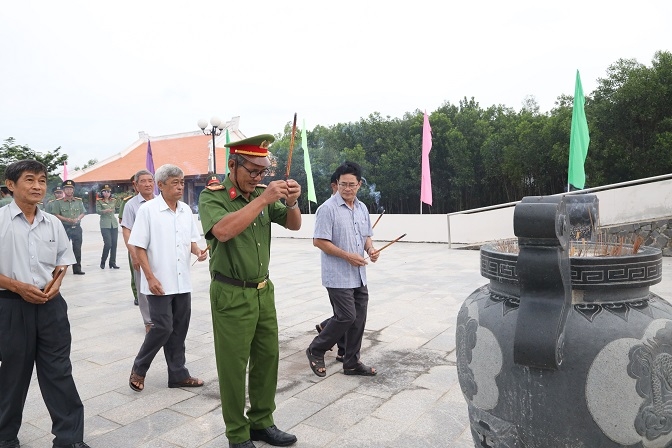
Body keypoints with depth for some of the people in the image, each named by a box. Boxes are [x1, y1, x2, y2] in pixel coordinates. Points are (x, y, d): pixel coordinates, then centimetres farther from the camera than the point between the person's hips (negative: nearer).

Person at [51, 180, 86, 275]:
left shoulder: (79, 201, 10)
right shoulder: (58, 202, 1)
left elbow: (83, 213, 13)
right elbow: (56, 215, -4)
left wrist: (78, 219, -7)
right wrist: (67, 219, -17)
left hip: (77, 227, 3)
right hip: (65, 228, -3)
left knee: (77, 249, 5)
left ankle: (77, 269, 12)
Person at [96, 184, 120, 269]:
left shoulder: (114, 201, 13)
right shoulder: (99, 201, 2)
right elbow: (98, 211, -11)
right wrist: (105, 211, -27)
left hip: (114, 224, 4)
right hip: (105, 225, -4)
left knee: (114, 244, 1)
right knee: (108, 244, -11)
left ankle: (113, 263, 11)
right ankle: (102, 262, 8)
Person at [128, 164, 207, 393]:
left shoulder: (186, 210, 7)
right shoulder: (148, 210, -9)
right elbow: (139, 247, -9)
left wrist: (198, 251, -6)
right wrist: (150, 277, -15)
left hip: (182, 282, 5)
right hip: (159, 283, -5)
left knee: (179, 330, 11)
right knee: (163, 328, -4)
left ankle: (177, 374, 23)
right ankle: (138, 369, 20)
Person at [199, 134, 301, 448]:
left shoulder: (261, 193, 5)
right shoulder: (212, 196, -10)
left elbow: (293, 225, 4)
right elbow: (223, 231, -30)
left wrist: (292, 202, -16)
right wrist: (262, 199, -31)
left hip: (263, 290, 6)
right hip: (231, 295, -6)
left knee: (267, 357, 13)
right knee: (234, 366, 5)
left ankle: (261, 422, 30)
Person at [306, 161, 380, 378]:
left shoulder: (362, 208, 11)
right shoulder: (328, 208, -12)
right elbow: (319, 241, -16)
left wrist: (370, 249, -2)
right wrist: (348, 256, -18)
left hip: (359, 276, 7)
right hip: (338, 276, -7)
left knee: (359, 319, 10)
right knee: (346, 317, -6)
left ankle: (352, 363, 24)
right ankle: (315, 350, 16)